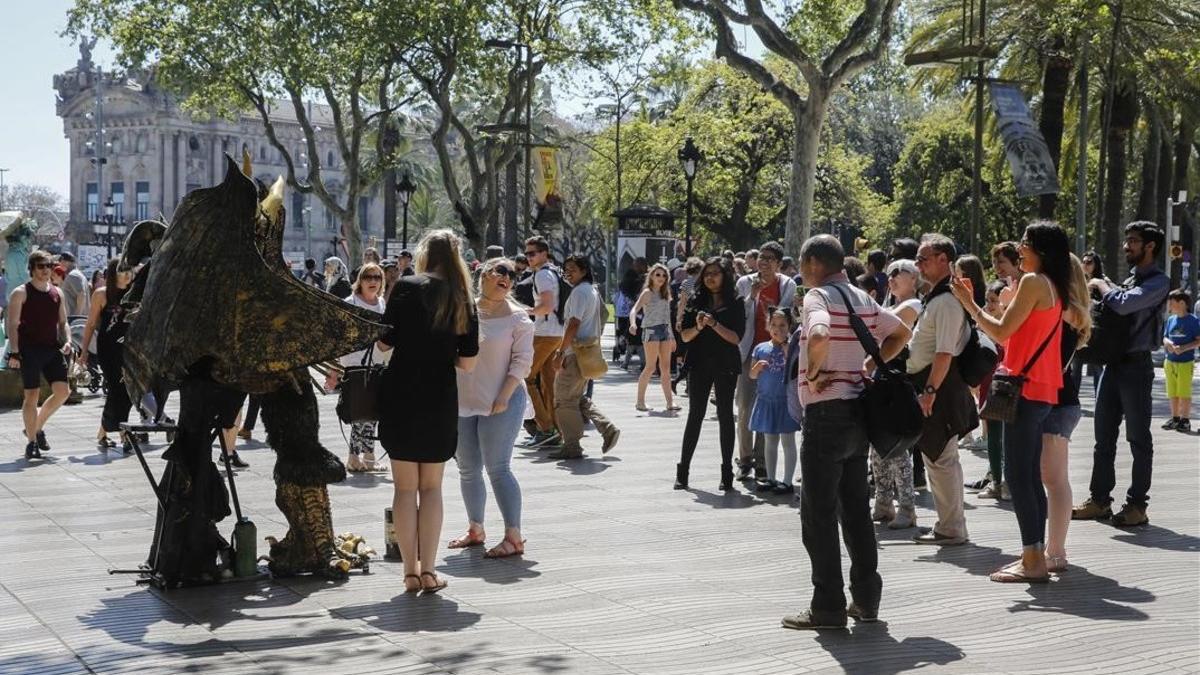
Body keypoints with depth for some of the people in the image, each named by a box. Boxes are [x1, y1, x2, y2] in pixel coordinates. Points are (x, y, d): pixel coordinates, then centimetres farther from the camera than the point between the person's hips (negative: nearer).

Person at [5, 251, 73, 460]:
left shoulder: (56, 293, 14)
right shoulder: (21, 293, -3)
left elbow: (62, 322, 20)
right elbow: (12, 325, -6)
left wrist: (66, 341, 2)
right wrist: (14, 352, -14)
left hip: (52, 348, 5)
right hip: (30, 350, -5)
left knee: (63, 391, -2)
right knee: (32, 394, -3)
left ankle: (37, 427, 19)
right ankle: (31, 442, 6)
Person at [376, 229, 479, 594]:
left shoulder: (408, 287, -6)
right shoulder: (464, 300, 3)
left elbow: (385, 342, -6)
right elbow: (468, 363, 1)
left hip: (402, 396, -2)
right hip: (442, 400, 2)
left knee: (405, 487, 6)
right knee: (431, 487, 12)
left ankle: (411, 571, 7)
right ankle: (428, 570, 7)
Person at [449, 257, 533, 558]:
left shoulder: (517, 317, -2)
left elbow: (522, 361, -7)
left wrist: (503, 398, -15)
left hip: (501, 403, -5)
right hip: (462, 402, 5)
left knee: (498, 469, -10)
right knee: (468, 469, 11)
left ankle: (514, 537, -6)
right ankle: (475, 530, 26)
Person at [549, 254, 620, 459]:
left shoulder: (579, 291, -13)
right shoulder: (592, 290, 18)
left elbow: (574, 325, -20)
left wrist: (561, 353, -18)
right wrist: (563, 349, 24)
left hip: (576, 353, -10)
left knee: (564, 399, -3)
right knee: (577, 397, 18)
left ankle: (572, 446, 1)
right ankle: (608, 429, 10)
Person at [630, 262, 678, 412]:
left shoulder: (665, 293, 17)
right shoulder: (648, 292, -3)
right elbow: (634, 309, -15)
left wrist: (672, 336, 21)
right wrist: (633, 324, -35)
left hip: (665, 330, 7)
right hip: (651, 330, -7)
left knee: (666, 368, 4)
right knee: (650, 367, -8)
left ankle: (669, 402, 3)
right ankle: (640, 401, -2)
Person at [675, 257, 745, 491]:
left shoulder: (736, 303, 0)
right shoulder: (696, 301, 7)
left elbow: (737, 338, -9)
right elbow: (684, 336, 5)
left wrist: (714, 324, -20)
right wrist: (698, 327, -15)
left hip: (726, 366, -2)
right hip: (700, 365, 2)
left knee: (725, 416, 3)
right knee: (695, 415, 3)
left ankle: (727, 472, 10)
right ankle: (683, 470, 6)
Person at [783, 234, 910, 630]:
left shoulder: (818, 296, -12)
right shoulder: (863, 299, 12)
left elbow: (819, 335, -33)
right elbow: (901, 333, 23)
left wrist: (813, 373, -17)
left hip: (826, 413, -8)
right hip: (859, 412, 8)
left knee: (818, 514, -2)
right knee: (856, 509, 14)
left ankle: (828, 607, 0)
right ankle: (866, 599, 19)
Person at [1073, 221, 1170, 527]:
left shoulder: (1158, 282, -9)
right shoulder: (1129, 280, 17)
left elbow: (1123, 304, -23)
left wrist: (1100, 285, -7)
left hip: (1135, 365, -8)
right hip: (1113, 363, 8)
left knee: (1139, 439, 0)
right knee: (1104, 437, 10)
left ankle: (1137, 505, 5)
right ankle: (1100, 499, 17)